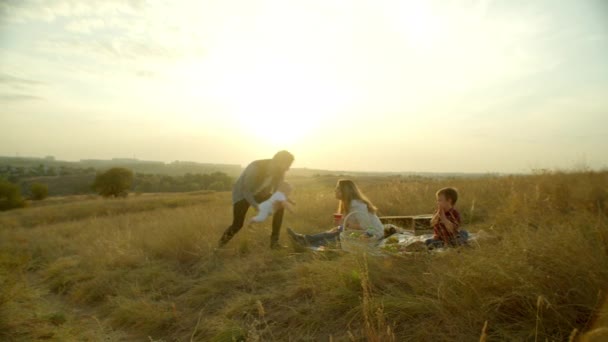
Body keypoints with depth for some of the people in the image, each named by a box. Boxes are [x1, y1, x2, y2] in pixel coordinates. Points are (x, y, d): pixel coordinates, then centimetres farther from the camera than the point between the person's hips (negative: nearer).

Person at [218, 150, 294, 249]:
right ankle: (221, 242, 21)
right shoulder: (256, 168, -37)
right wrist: (258, 208, -42)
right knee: (237, 225, -13)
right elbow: (246, 191, -32)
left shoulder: (279, 171, -19)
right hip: (242, 194, -5)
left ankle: (274, 241, -9)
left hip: (259, 193, 5)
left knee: (280, 206, -17)